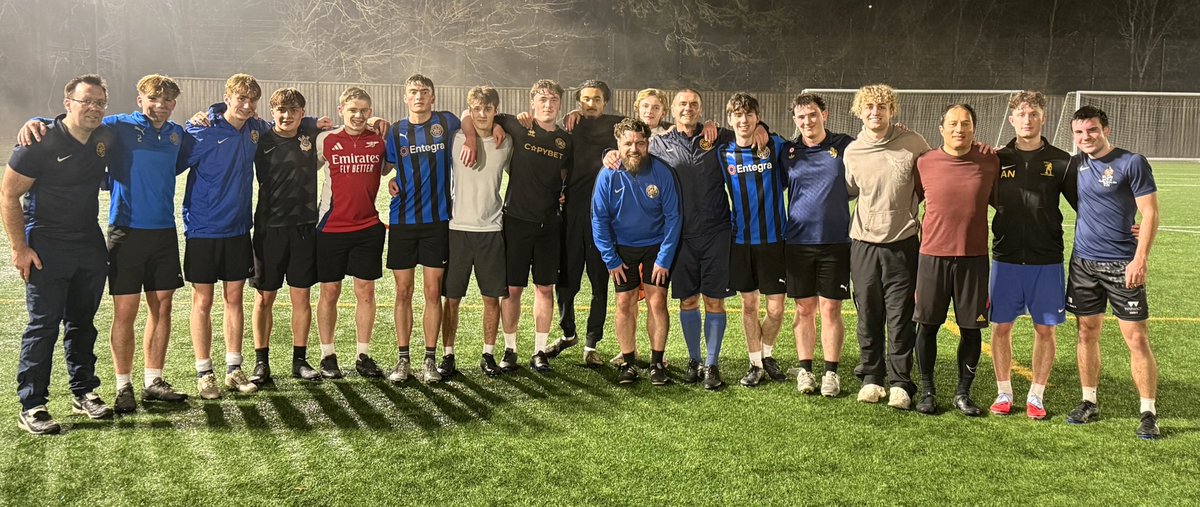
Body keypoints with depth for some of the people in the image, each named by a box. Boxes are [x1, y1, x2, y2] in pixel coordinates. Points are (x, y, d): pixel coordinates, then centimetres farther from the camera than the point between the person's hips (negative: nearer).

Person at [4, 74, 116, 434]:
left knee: (82, 322, 14)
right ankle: (31, 406, 3)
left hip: (90, 243, 6)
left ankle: (84, 392, 26)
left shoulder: (105, 138, 2)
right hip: (46, 247, -6)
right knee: (44, 324, -4)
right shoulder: (41, 142, -14)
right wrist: (20, 248, -14)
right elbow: (8, 195, -11)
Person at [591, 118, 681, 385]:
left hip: (656, 245, -1)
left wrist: (664, 259, -13)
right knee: (625, 304, 0)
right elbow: (599, 219, -5)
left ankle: (657, 362, 6)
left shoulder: (662, 172, -15)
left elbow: (672, 217, -10)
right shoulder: (608, 176, -12)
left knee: (657, 302, -7)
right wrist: (611, 260, -8)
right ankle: (628, 362, 13)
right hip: (623, 247, 1)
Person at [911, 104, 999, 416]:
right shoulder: (925, 163, -1)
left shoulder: (989, 163, 2)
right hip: (932, 256, -1)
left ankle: (963, 393, 22)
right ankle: (927, 391, 21)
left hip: (974, 258, 1)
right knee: (927, 326, 5)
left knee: (971, 328, 6)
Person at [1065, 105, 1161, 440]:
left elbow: (1150, 213, -9)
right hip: (1083, 262, 5)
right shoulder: (1075, 164, 7)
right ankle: (1089, 403, 23)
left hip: (1122, 264, -5)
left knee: (1137, 338, -3)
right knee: (1087, 333, 11)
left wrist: (1140, 259, -16)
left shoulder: (1132, 163, -7)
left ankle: (1148, 413, 6)